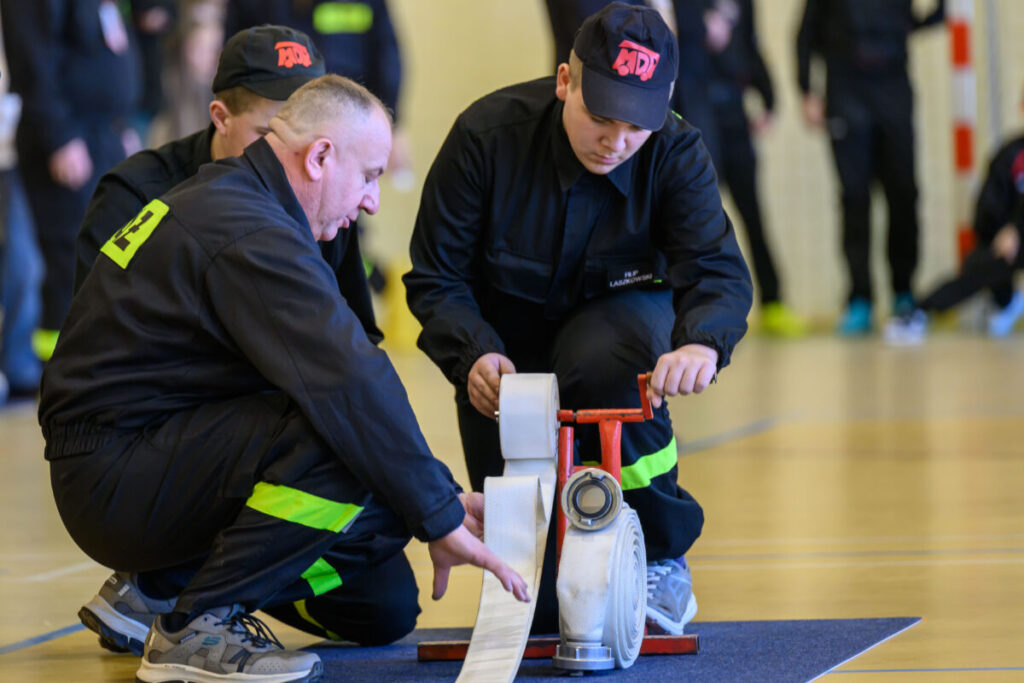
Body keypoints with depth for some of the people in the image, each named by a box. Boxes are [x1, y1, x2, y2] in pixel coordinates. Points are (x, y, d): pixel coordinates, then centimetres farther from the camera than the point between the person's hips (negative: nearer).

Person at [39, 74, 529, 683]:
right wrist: (440, 515, -23)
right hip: (116, 479, -10)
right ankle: (199, 625, -17)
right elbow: (349, 384, -28)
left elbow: (338, 366, 14)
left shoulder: (222, 198, 15)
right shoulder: (249, 237, -19)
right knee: (354, 447, -30)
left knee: (385, 607, 4)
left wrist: (439, 497, 6)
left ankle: (161, 586, 16)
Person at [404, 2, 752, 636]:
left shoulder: (676, 152, -21)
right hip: (507, 338, 0)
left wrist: (704, 342, -55)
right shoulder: (487, 134, -23)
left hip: (615, 313, 0)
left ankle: (662, 558, -18)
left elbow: (719, 271, -32)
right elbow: (436, 278, -16)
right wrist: (474, 354, -36)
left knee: (605, 360, -41)